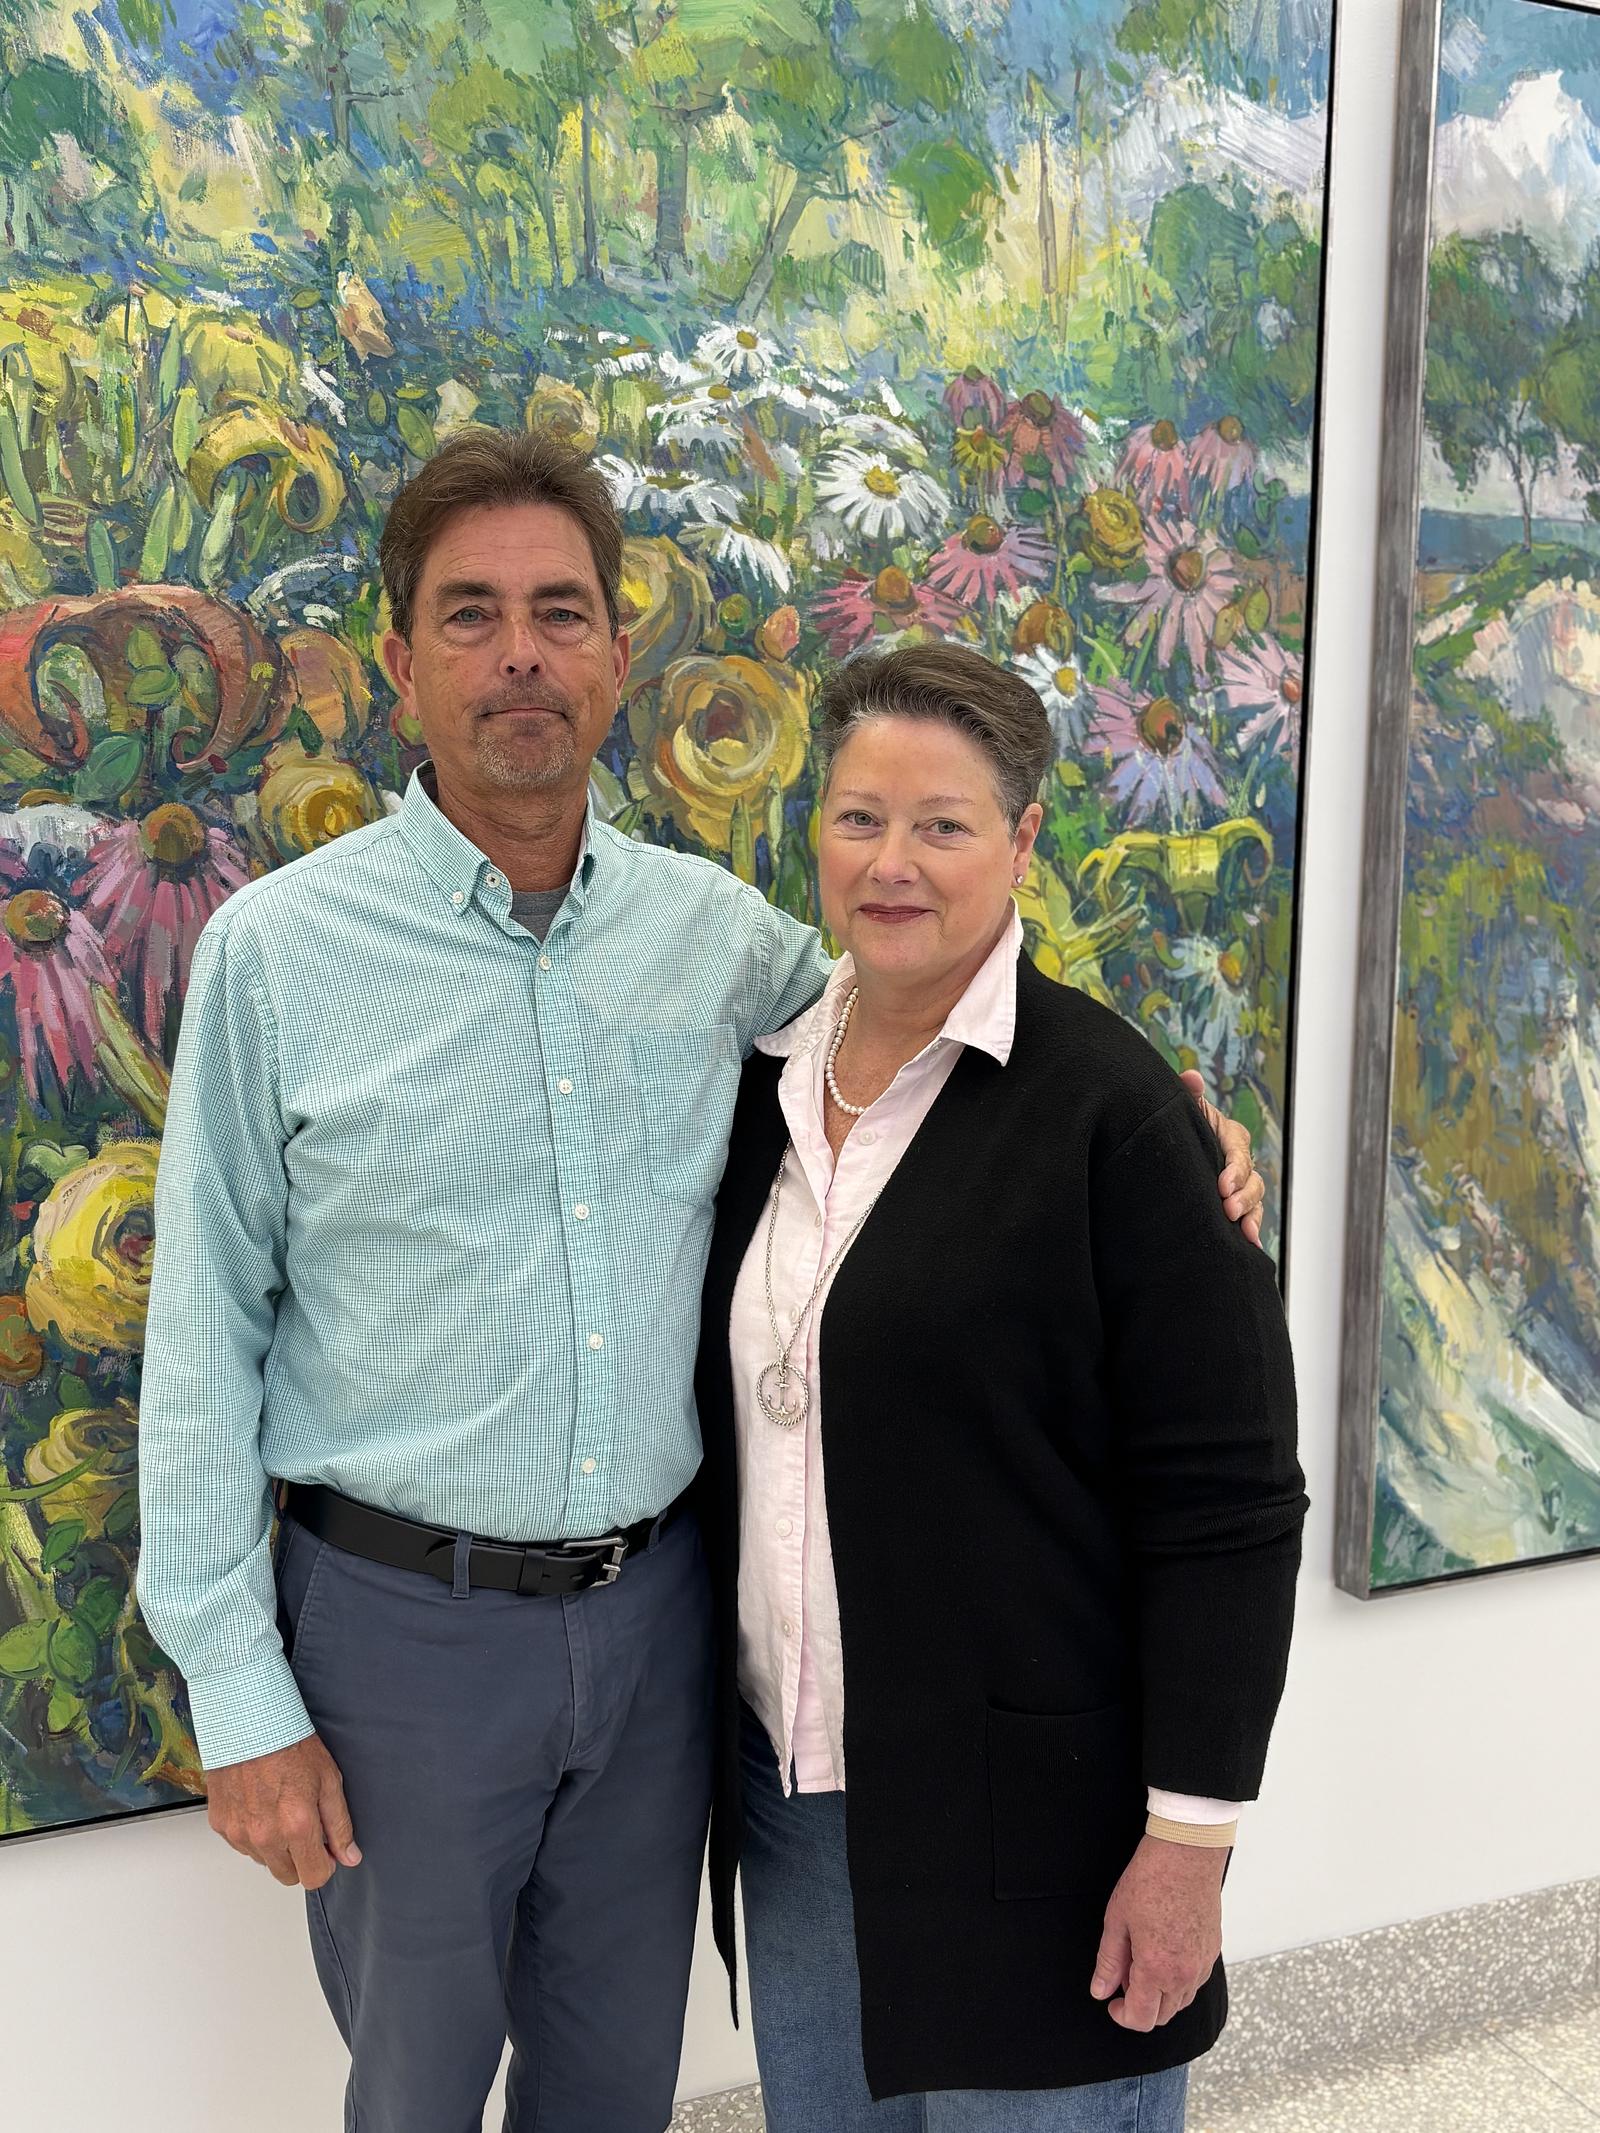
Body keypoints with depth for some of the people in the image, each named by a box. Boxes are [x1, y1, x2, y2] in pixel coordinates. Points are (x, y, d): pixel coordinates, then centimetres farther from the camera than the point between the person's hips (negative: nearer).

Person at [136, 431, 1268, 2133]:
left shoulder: (716, 927, 0)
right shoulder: (278, 951, -10)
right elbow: (206, 1337, -6)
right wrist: (239, 1697, -7)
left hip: (653, 1603, 3)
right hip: (403, 1613, -3)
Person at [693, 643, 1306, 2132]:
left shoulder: (1106, 1106, -15)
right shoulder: (768, 1079, 4)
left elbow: (1225, 1503, -15)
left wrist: (1189, 1839, -15)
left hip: (1022, 1812, -6)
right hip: (794, 1786, 6)